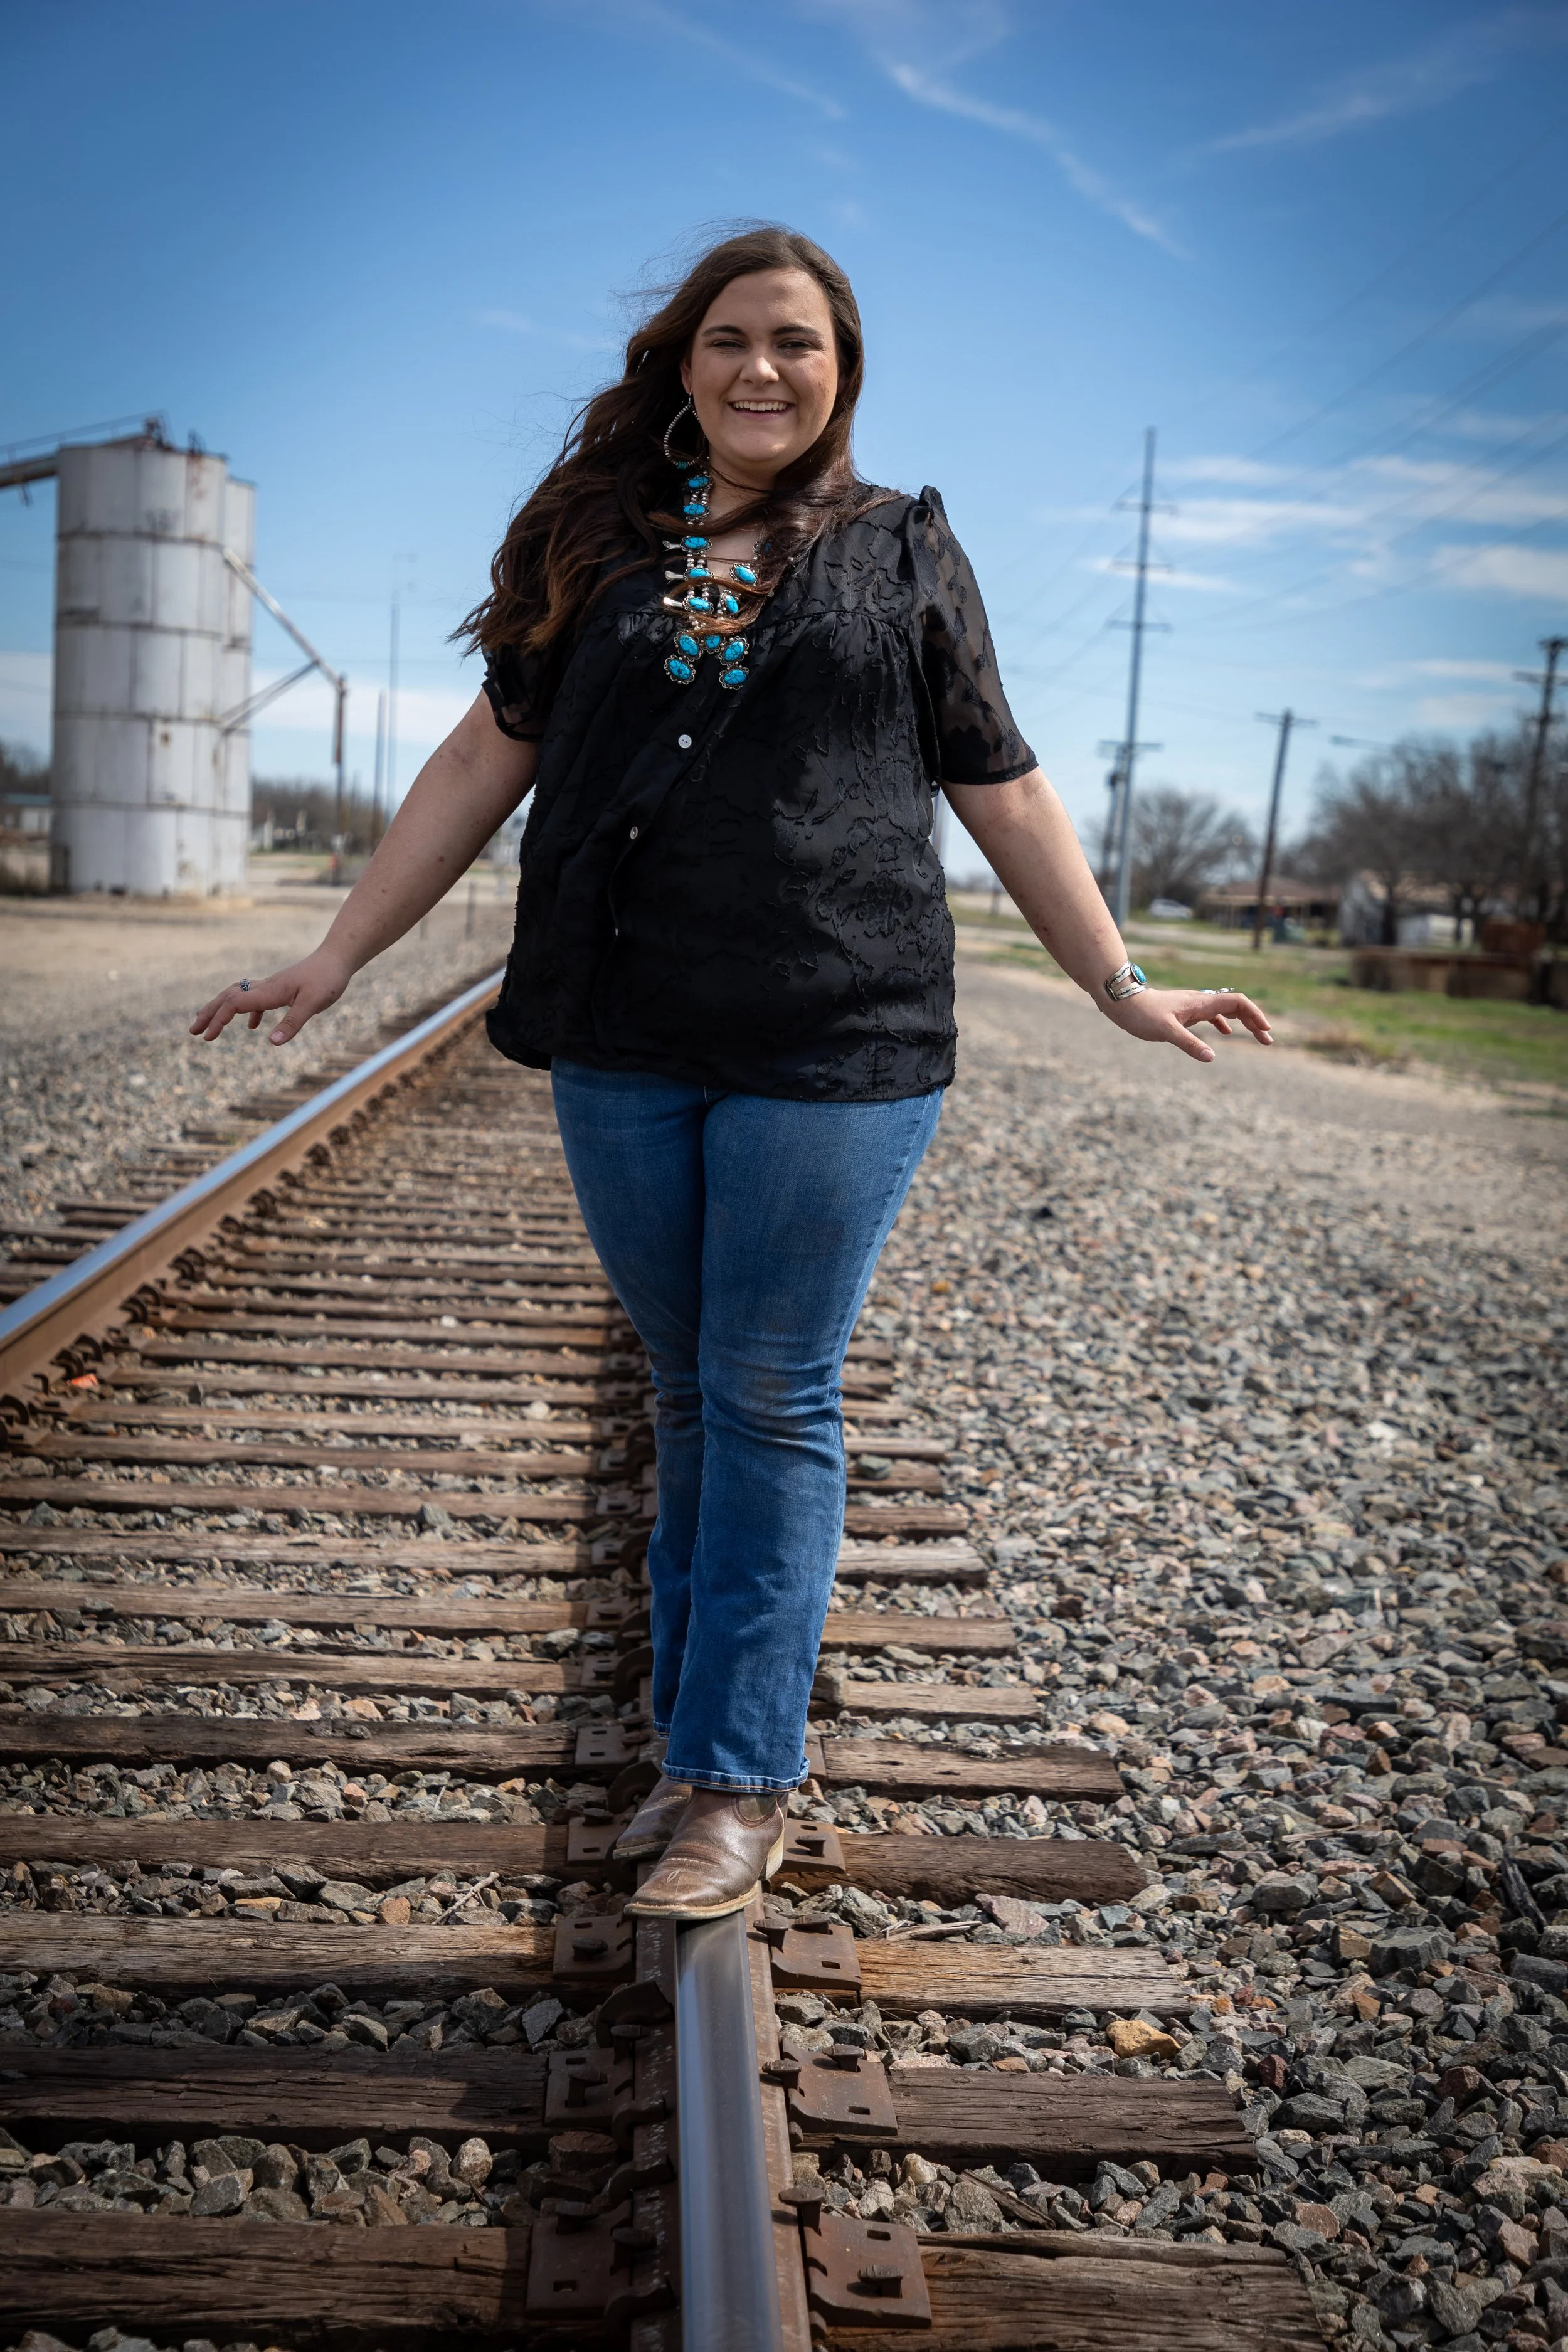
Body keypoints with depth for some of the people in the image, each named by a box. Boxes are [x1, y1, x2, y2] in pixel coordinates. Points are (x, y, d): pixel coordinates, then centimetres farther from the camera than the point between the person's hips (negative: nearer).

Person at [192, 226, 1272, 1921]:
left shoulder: (902, 553, 9)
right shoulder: (594, 540, 12)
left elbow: (1004, 793, 12)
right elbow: (487, 760, 12)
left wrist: (1116, 984, 10)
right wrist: (336, 959, 10)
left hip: (835, 1048, -2)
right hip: (622, 1048, 3)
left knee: (773, 1402, 0)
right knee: (692, 1394, 11)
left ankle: (740, 1779, 10)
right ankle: (698, 1731, 26)